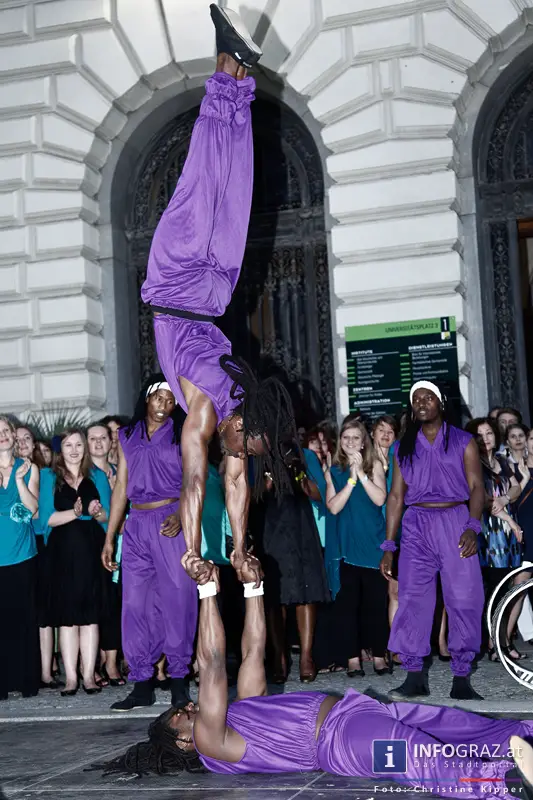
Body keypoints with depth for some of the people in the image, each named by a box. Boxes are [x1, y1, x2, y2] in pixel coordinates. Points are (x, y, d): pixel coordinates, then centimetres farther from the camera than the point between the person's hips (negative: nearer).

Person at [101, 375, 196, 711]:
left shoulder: (182, 435, 6)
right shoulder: (128, 436, 16)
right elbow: (121, 487, 16)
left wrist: (180, 517, -22)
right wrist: (109, 538, 12)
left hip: (171, 522, -4)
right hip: (137, 524, 4)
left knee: (177, 599, -6)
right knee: (136, 603, 1)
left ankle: (179, 680, 1)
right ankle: (142, 683, 6)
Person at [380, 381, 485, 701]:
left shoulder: (463, 442, 8)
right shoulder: (405, 447, 15)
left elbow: (476, 487, 0)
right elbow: (396, 496, 13)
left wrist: (472, 527, -18)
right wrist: (388, 547, 7)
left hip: (455, 522, -2)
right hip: (416, 525, 2)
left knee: (464, 598, -6)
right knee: (413, 598, -8)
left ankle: (461, 678, 0)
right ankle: (414, 676, -5)